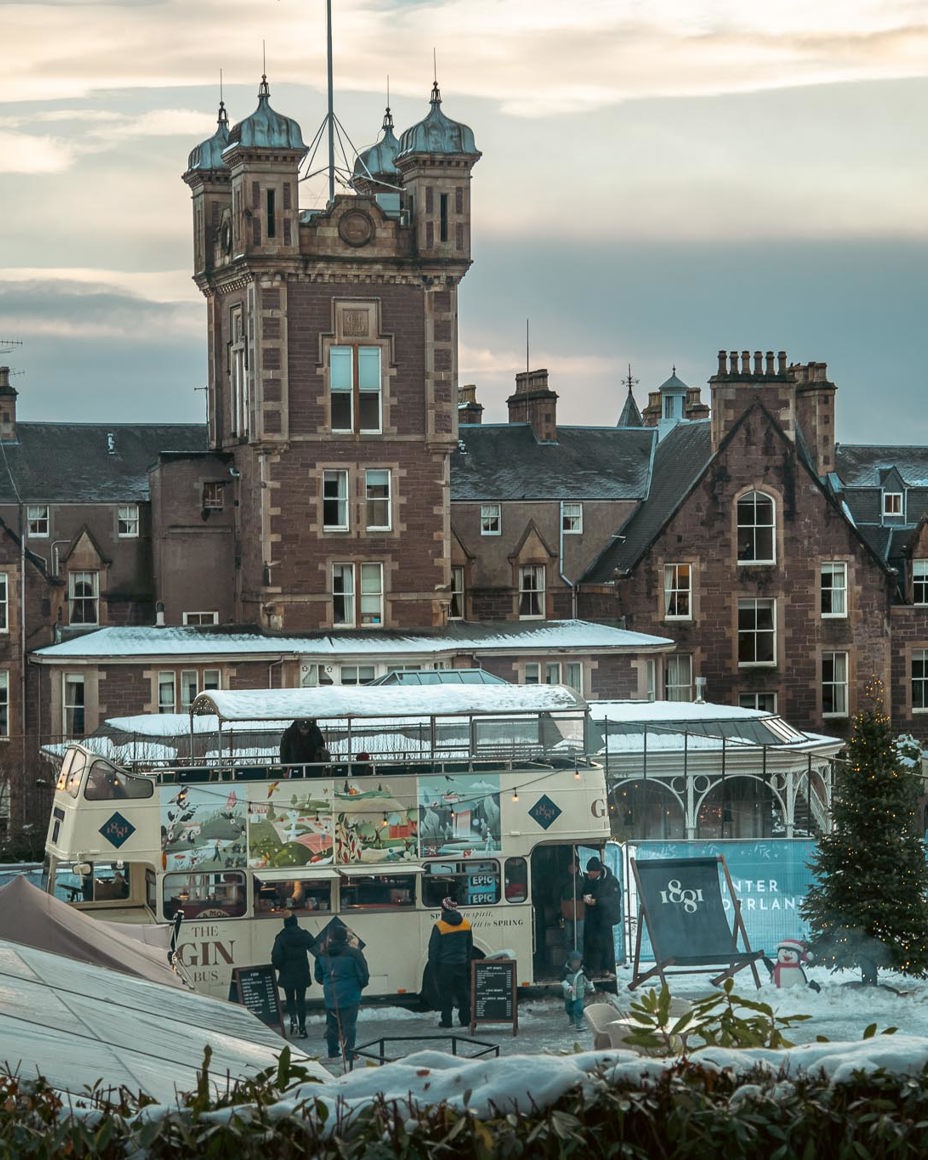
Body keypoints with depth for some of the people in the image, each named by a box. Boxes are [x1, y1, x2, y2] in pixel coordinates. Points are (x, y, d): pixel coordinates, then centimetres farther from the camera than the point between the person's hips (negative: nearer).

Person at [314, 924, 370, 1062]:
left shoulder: (322, 955, -1)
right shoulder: (353, 953, -15)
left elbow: (318, 976, 8)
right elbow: (364, 975, -11)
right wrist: (360, 986, 9)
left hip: (330, 996, 4)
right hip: (349, 996, -4)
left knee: (332, 1025, 16)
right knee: (349, 1025, 2)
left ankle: (333, 1052, 23)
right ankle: (349, 1054, 2)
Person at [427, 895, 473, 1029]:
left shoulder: (439, 926, -14)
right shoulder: (466, 925, 3)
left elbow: (433, 949, -9)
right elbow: (470, 947, 13)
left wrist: (433, 966, 1)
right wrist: (467, 962, 23)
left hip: (445, 965, -5)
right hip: (461, 964, 5)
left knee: (445, 993, 3)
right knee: (463, 993, 12)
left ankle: (446, 1020, 3)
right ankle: (465, 1019, 14)